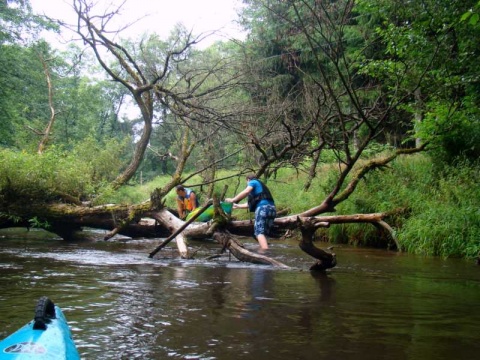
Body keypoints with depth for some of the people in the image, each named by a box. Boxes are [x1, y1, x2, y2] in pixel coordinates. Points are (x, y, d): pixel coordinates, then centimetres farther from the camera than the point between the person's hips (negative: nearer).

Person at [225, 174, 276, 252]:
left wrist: (232, 200, -2)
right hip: (272, 208, 8)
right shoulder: (261, 186, 37)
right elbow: (250, 204, 39)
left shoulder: (253, 182, 14)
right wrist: (237, 206, 46)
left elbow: (246, 192, -8)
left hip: (263, 208, -8)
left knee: (259, 231, -14)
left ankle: (265, 251, -30)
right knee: (264, 232, 9)